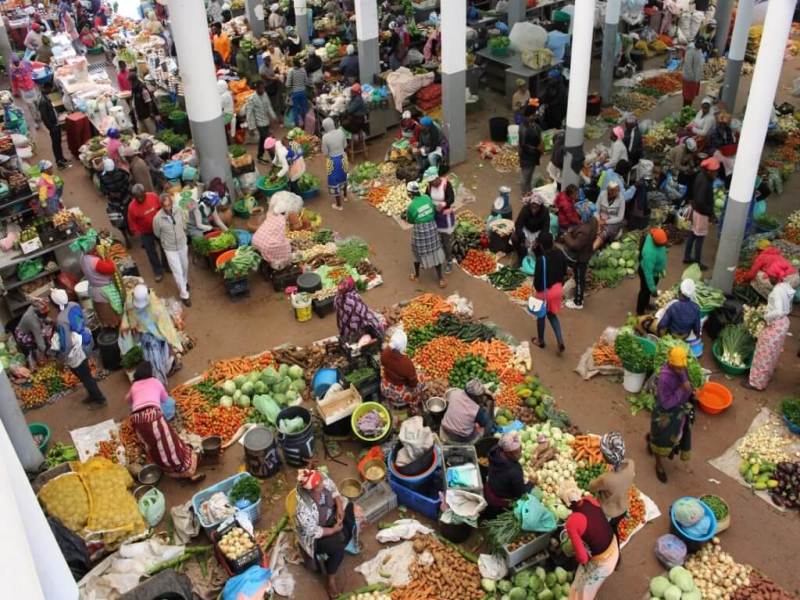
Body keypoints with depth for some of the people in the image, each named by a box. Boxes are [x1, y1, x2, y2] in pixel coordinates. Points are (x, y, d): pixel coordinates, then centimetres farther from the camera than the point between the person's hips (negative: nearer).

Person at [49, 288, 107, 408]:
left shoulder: (61, 320, -34)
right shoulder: (74, 305, -12)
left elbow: (67, 344, -28)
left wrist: (62, 357, -11)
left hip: (75, 352, -8)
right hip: (84, 343, 8)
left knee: (85, 376, 15)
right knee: (85, 374, 28)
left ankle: (100, 399, 31)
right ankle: (93, 395, 46)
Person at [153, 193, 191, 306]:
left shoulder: (179, 210, -17)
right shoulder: (157, 218, -26)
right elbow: (157, 233, -5)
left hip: (183, 244, 4)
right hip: (170, 248, -4)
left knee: (185, 266, 25)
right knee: (177, 272, 2)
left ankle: (185, 282, 54)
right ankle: (184, 295, 18)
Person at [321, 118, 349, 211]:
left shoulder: (325, 137, -25)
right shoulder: (341, 132, -12)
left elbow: (325, 153, -16)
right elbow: (345, 146, 2)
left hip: (333, 161, -5)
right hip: (343, 158, 5)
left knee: (335, 181, 11)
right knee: (343, 177, 29)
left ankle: (338, 205, 21)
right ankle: (345, 195, 53)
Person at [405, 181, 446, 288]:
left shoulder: (411, 207, -20)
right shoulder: (427, 198, -8)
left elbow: (410, 221, -1)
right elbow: (434, 212, 6)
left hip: (419, 231, -4)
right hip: (432, 229, 4)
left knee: (418, 252, 21)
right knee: (435, 253, 15)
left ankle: (416, 275, 42)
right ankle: (441, 279, 22)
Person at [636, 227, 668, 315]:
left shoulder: (654, 236, -19)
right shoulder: (649, 252, -44)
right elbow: (648, 272, -36)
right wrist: (652, 288, -28)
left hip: (655, 271, 8)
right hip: (647, 273, -8)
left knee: (649, 290, 30)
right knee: (646, 291, 16)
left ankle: (646, 304, 56)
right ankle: (640, 311, 40)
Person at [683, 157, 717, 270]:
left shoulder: (701, 175, -1)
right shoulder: (705, 182, -29)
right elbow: (700, 201, -31)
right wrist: (710, 211, -19)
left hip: (695, 208, 9)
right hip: (701, 212, -9)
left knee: (693, 233, 20)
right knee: (700, 237, 3)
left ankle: (687, 257, 33)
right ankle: (697, 263, 14)